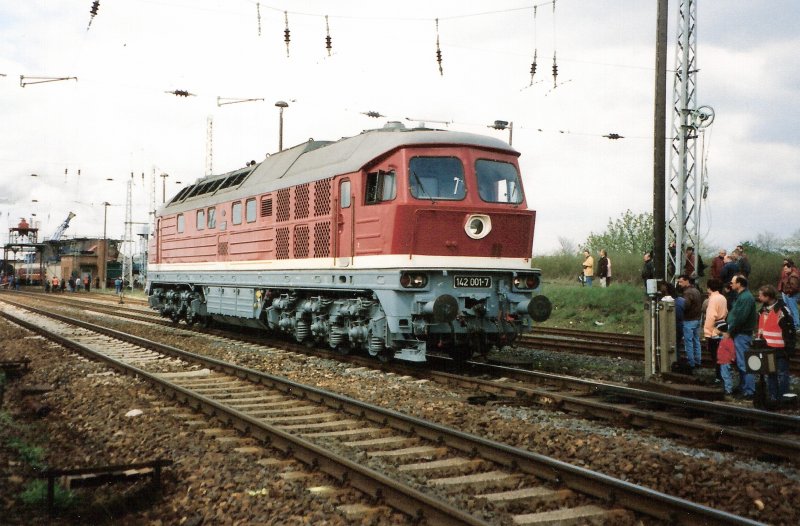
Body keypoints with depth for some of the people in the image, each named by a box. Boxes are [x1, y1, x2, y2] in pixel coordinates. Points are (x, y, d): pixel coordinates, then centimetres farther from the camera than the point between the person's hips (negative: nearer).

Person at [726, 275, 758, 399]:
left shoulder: (746, 298, -17)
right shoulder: (741, 296, 16)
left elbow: (740, 318, -22)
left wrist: (730, 330, -13)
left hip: (742, 334, -11)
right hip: (739, 334, 11)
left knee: (744, 363, -8)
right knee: (740, 363, 17)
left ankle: (749, 391, -6)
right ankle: (743, 388, 27)